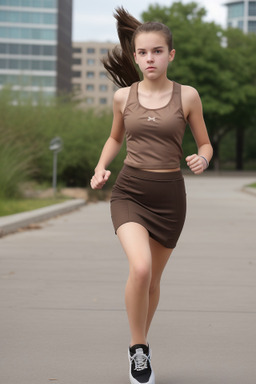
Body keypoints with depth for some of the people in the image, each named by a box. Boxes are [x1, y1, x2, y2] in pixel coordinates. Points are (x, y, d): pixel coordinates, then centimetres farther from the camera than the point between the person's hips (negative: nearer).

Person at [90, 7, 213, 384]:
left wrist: (201, 159, -15)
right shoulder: (123, 96, 2)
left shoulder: (187, 96, -2)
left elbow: (205, 144, 7)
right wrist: (101, 168, 4)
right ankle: (139, 348, -3)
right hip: (129, 191, 0)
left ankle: (139, 347, 35)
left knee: (153, 279, 11)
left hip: (168, 196, 0)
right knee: (140, 267, -24)